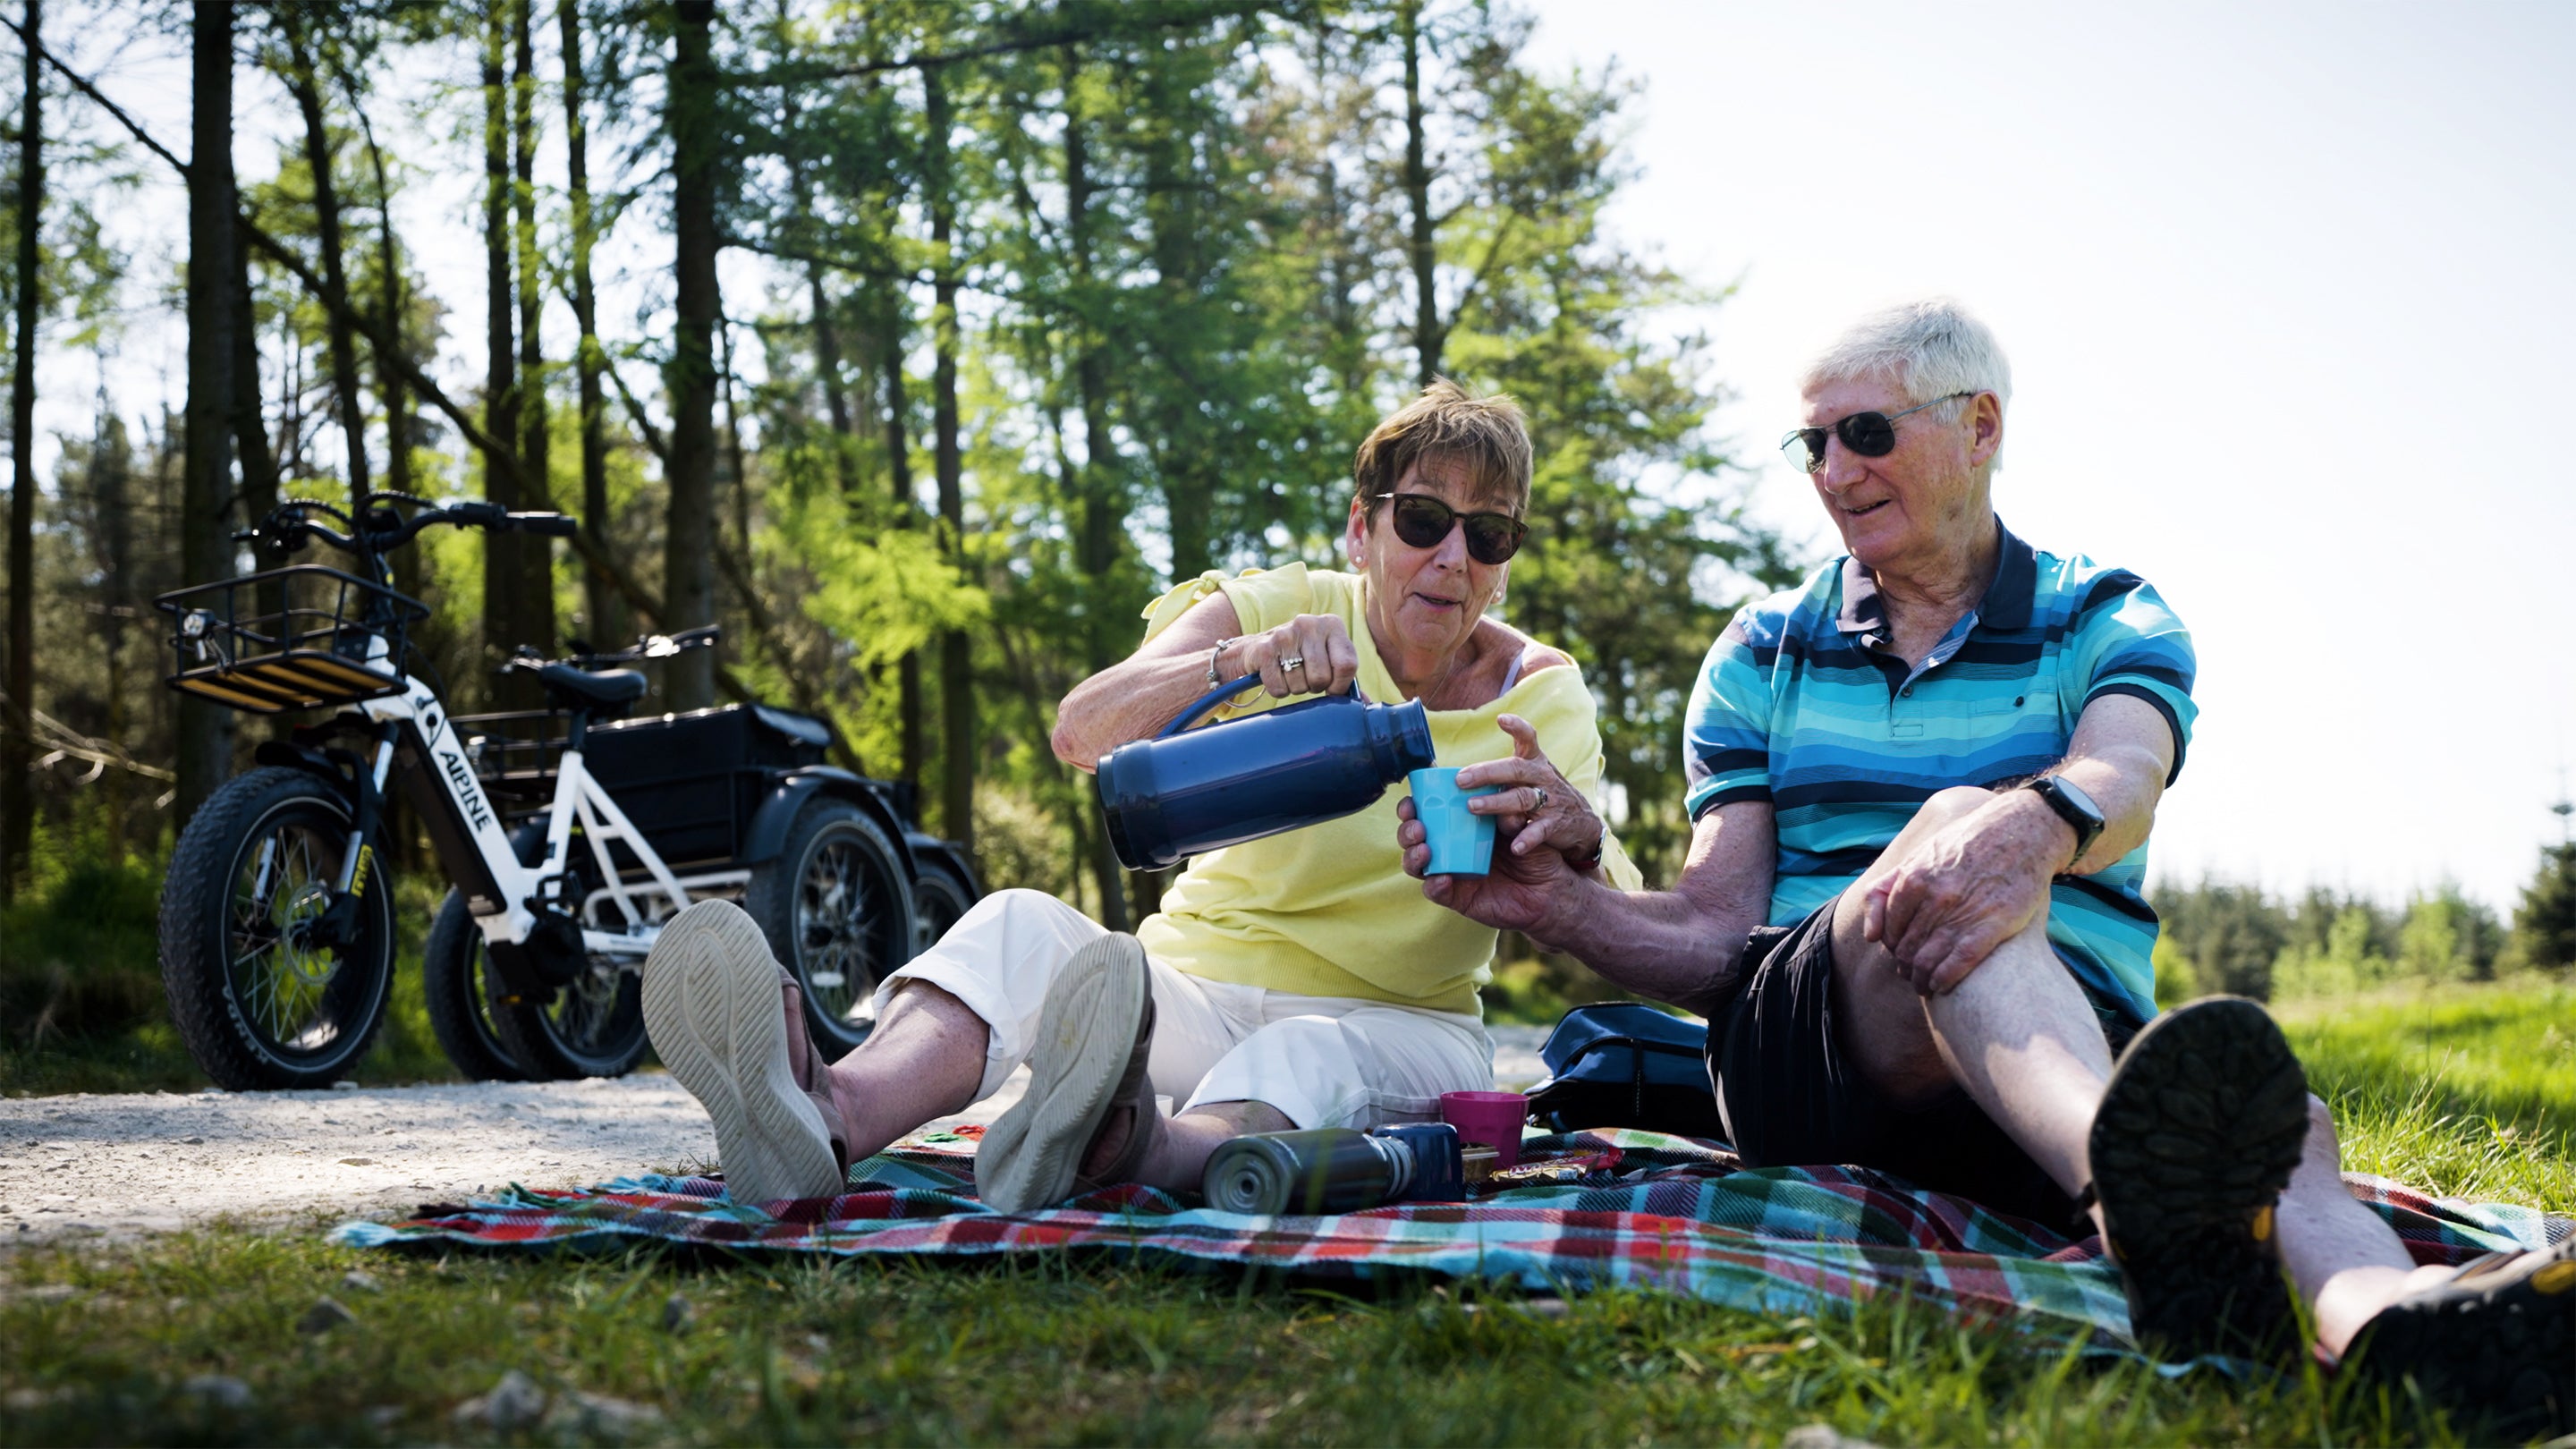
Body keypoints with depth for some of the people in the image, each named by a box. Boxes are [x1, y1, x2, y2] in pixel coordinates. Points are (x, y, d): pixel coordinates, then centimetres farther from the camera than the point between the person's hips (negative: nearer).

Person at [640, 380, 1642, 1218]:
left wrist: (1576, 842, -36)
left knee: (1305, 1059, -37)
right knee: (1020, 926, -28)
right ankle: (835, 1119, -60)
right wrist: (1238, 662, -37)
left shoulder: (1540, 698, 1)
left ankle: (1124, 1150, -71)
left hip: (1398, 1025, -1)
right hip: (1202, 995, 1)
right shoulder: (1281, 609, 0)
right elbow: (1083, 733, -18)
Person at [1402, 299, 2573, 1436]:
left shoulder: (2109, 623, 12)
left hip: (2077, 1048, 1)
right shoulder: (1761, 656, 17)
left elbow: (2122, 777, -15)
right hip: (1801, 1058, 0)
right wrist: (1551, 903, -13)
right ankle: (2135, 1193, -66)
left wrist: (2040, 825, -41)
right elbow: (1716, 934, 9)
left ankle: (2380, 1312, -70)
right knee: (1953, 819, -34)